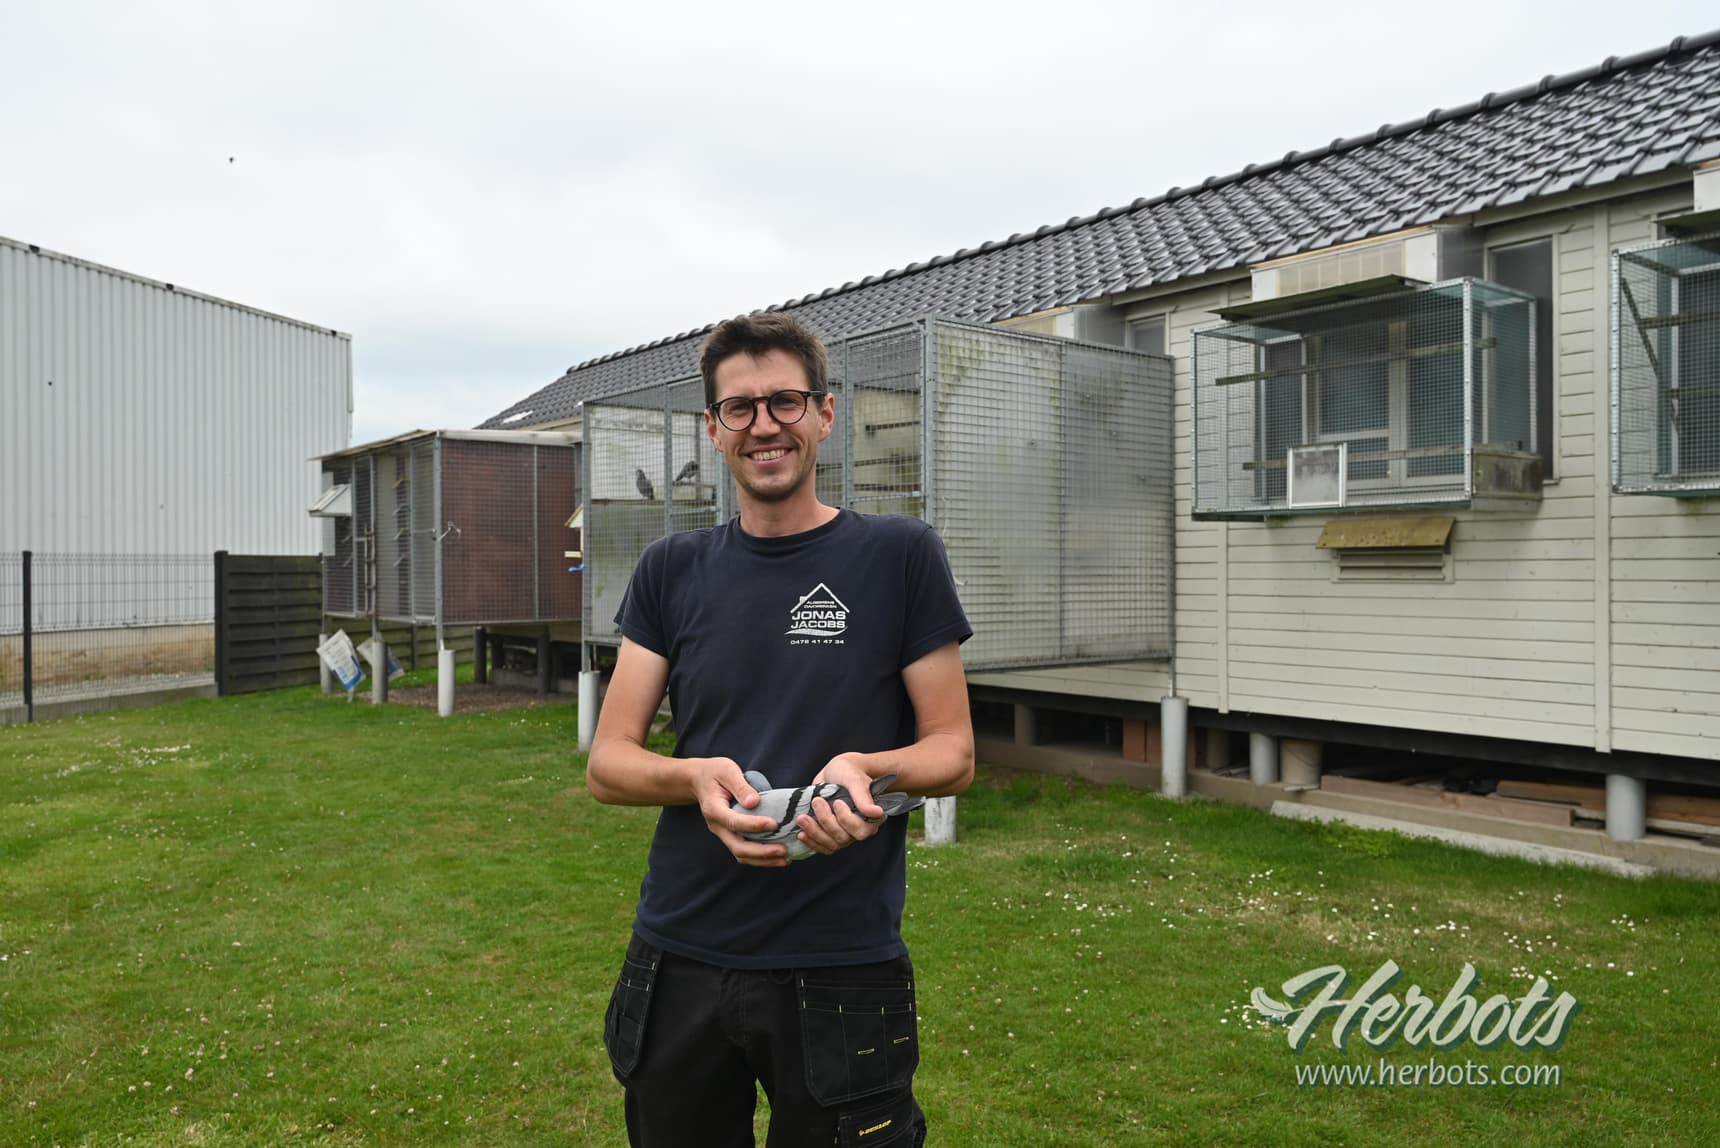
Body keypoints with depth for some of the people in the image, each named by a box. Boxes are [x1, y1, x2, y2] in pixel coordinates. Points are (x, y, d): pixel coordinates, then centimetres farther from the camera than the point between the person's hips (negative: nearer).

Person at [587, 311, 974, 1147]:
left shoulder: (899, 555, -4)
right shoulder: (672, 570, 4)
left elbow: (953, 751, -1)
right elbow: (607, 764, 2)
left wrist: (867, 768, -23)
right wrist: (698, 777, -20)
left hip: (843, 969, -3)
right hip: (680, 959, 3)